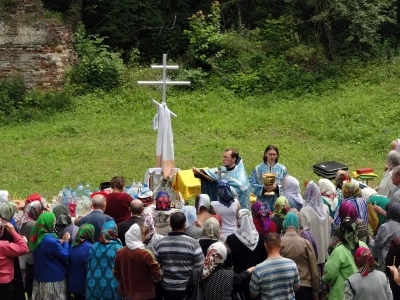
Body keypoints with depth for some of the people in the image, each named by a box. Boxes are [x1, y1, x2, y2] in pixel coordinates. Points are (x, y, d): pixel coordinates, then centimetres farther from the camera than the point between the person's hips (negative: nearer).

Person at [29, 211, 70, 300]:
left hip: (39, 278, 8)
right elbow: (65, 257, -15)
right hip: (54, 279, -8)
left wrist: (59, 243, 6)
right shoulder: (51, 240, -24)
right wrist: (65, 242, -3)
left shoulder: (36, 237, 1)